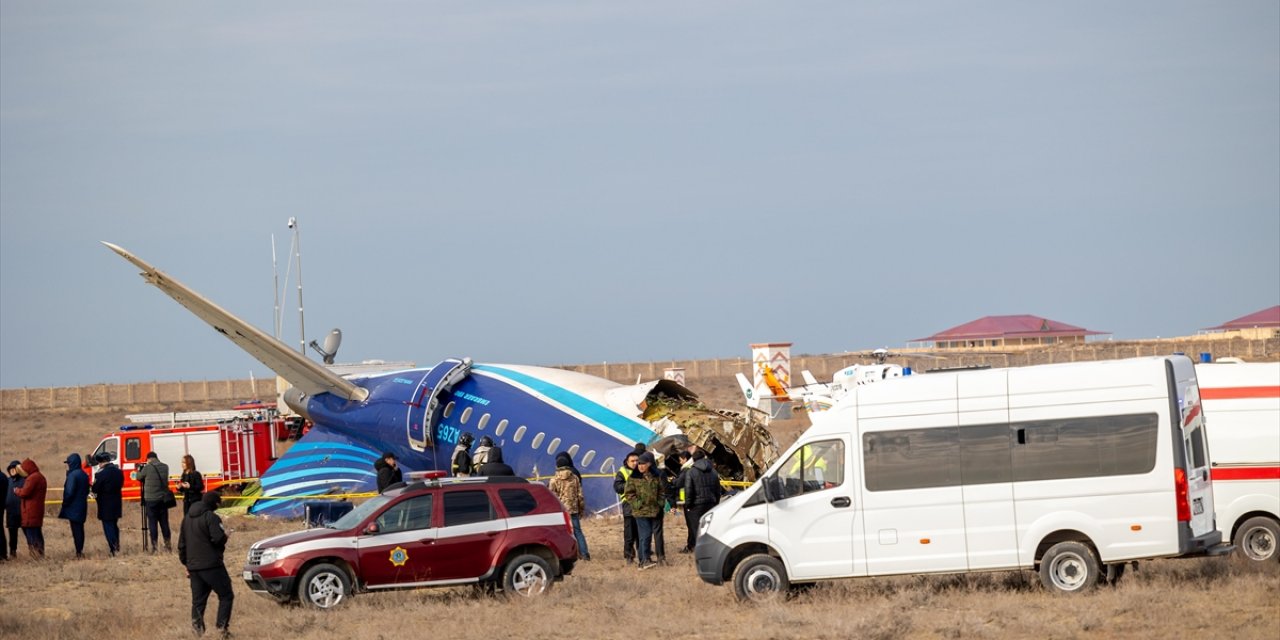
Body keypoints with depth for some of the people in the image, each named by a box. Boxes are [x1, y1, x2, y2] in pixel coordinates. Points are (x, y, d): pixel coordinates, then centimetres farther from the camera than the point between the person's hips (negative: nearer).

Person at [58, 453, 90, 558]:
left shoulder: (72, 475, -17)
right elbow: (87, 491, 15)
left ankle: (78, 552, -5)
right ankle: (80, 551, 18)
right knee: (80, 529, 14)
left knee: (76, 530, -5)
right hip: (82, 506, 8)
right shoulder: (84, 475, 10)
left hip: (73, 507, -8)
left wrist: (64, 505, -10)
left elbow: (69, 493, -20)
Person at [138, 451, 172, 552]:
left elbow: (139, 478, 3)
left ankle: (154, 546, -2)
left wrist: (139, 470, 25)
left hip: (151, 499, -4)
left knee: (152, 522, 0)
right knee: (164, 522, 11)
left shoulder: (147, 468, -11)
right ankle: (167, 544, 14)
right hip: (163, 498, 4)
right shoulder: (165, 467, 2)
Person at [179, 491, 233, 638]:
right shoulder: (211, 517, -11)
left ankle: (197, 624, -6)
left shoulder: (187, 518, 15)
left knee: (198, 600, 10)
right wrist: (225, 535, 2)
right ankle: (222, 625, -10)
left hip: (193, 566, 7)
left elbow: (182, 544, 19)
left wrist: (186, 564, 26)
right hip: (211, 565, -7)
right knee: (226, 596, 2)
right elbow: (219, 539, -21)